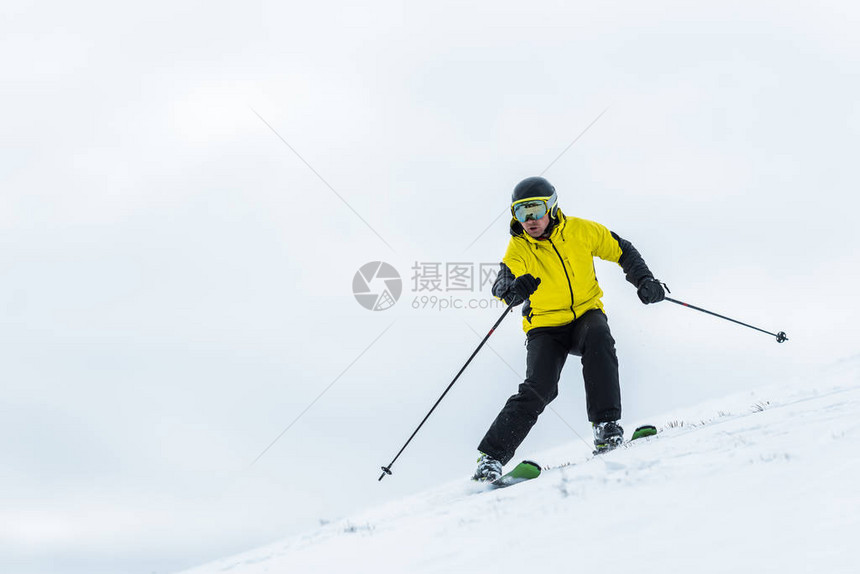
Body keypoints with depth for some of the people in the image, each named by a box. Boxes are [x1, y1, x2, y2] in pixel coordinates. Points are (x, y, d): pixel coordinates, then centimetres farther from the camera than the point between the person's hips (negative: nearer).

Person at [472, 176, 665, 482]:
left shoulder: (579, 230, -6)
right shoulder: (518, 247, -9)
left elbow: (622, 251, 7)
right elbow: (501, 285, -26)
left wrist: (644, 280, -6)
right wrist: (515, 288, -49)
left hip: (586, 314, 1)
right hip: (546, 328, -1)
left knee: (598, 337, -34)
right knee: (539, 389, -20)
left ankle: (606, 424, -31)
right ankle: (491, 456, -13)